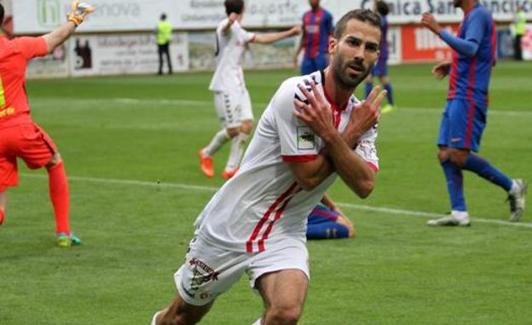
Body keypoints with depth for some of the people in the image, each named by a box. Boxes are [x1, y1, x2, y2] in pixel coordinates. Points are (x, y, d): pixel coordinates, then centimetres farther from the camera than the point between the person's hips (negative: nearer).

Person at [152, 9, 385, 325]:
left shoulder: (363, 115, -1)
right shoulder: (297, 93, -21)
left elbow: (364, 185, -16)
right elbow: (307, 175, -22)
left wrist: (330, 133, -27)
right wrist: (352, 134, -17)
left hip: (285, 234, 4)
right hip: (232, 225, -4)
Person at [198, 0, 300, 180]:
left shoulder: (240, 32, 19)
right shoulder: (227, 26, -11)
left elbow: (262, 38, 27)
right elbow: (226, 28, -36)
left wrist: (289, 33, 28)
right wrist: (230, 21, -61)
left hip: (239, 85, 9)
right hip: (225, 86, -9)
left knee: (247, 125, -1)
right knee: (233, 129, -7)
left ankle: (231, 169, 5)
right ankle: (207, 154, 19)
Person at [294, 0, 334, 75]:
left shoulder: (326, 15, -3)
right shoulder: (306, 16, 14)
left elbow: (331, 35, -3)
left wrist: (328, 54, -12)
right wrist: (297, 54, 17)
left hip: (321, 54, -6)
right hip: (307, 55, 6)